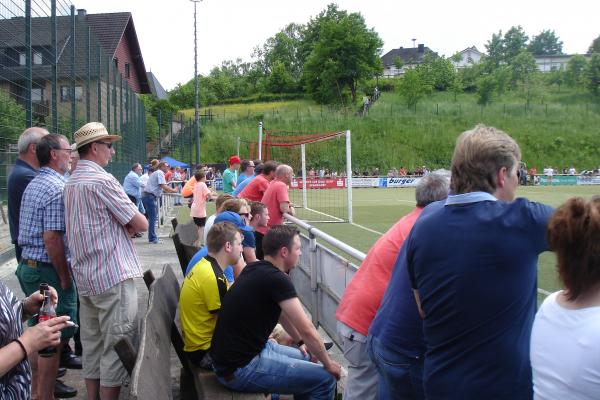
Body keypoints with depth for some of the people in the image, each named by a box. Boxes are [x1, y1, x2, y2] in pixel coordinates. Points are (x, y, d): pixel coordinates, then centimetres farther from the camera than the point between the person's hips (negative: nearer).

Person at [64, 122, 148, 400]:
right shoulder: (102, 180, -14)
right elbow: (141, 224, -13)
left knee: (92, 346, 15)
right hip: (113, 276, -9)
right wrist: (130, 227, 7)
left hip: (85, 278, 9)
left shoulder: (71, 183, 14)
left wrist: (124, 229, 3)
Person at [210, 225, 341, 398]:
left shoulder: (257, 269, 8)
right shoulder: (276, 279, -20)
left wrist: (302, 342, 22)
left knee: (306, 358, 23)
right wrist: (328, 364, -4)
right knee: (326, 379, -8)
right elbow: (307, 330, -18)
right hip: (239, 370, -10)